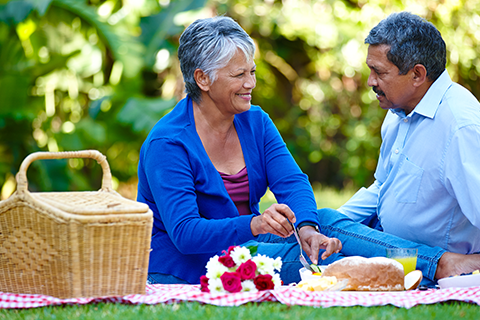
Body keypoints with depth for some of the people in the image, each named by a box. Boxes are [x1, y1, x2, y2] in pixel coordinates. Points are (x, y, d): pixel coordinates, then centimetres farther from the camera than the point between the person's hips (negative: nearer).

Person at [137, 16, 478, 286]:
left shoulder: (255, 122, 4)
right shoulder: (167, 145, -18)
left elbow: (292, 182, -7)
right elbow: (184, 232, -27)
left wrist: (307, 227, -30)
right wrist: (254, 225, -42)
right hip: (187, 269, -7)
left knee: (324, 221, -19)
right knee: (314, 255, -27)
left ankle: (444, 262, -28)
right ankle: (440, 268, -32)